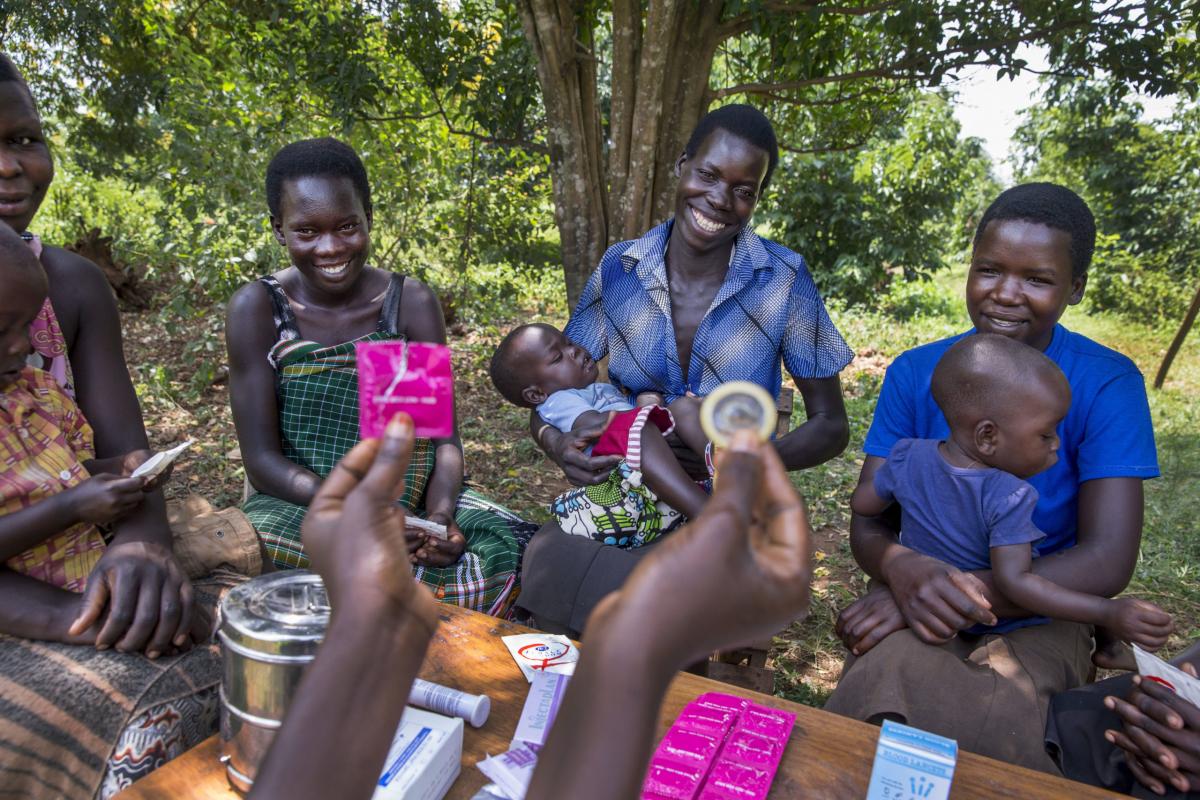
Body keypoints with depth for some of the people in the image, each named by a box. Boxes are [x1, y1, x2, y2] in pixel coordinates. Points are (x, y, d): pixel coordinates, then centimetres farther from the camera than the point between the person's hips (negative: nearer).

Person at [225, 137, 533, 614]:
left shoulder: (413, 302, -3)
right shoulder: (257, 309, -7)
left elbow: (442, 437, -4)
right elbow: (262, 459, -10)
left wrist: (440, 513, -26)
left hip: (409, 497, 1)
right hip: (303, 501, -1)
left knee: (508, 545, -23)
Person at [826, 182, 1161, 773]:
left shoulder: (1107, 385, -7)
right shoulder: (914, 373, -2)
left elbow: (1108, 562, -13)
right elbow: (867, 525, -3)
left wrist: (963, 594, -26)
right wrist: (904, 570, -28)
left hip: (1038, 619, 0)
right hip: (924, 612, 1)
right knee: (887, 674, -33)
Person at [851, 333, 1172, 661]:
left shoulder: (908, 457, -17)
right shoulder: (1008, 499, -32)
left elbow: (862, 504, -4)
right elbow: (1013, 581, -36)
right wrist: (1109, 614, -36)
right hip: (1005, 627, -5)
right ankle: (1111, 647, 30)